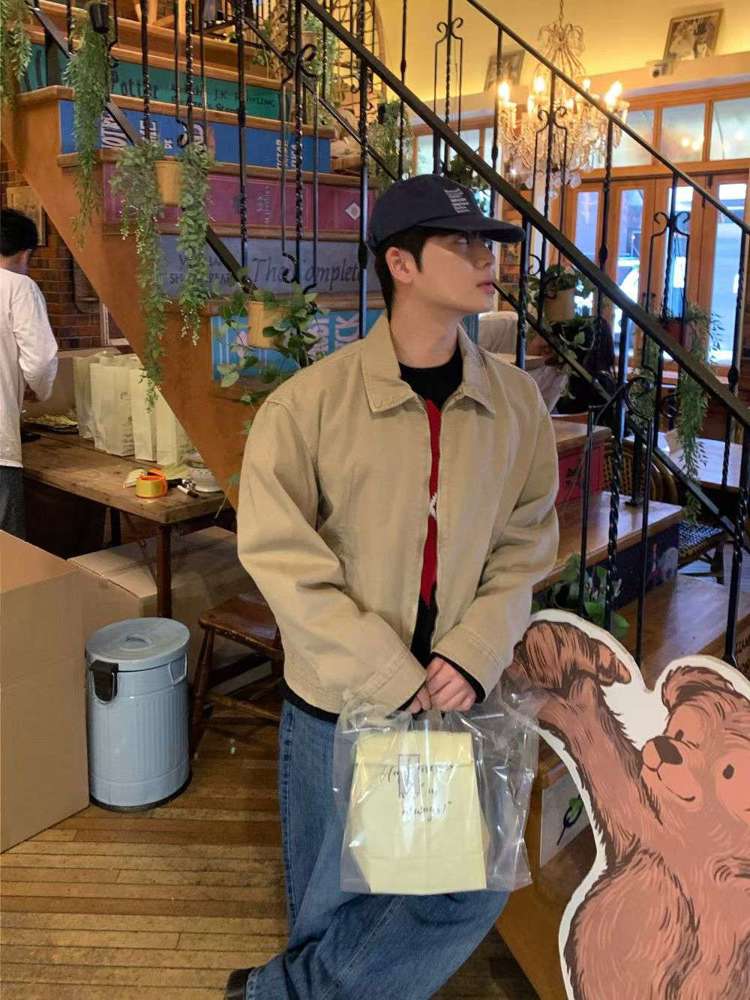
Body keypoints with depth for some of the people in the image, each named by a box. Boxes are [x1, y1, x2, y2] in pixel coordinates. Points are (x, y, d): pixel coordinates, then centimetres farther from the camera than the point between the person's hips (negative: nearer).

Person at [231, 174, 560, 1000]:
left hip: (459, 699, 4)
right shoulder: (309, 403, -14)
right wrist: (393, 682, -18)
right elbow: (283, 560, -15)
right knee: (336, 896, 15)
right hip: (338, 702, -3)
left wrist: (474, 657, -13)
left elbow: (523, 549, 2)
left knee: (471, 892, 11)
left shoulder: (516, 404, -3)